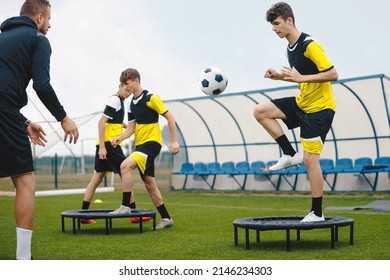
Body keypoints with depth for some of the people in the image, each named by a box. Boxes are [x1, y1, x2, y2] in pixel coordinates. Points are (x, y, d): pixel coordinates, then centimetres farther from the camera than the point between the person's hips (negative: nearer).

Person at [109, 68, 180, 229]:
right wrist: (120, 138, -7)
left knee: (125, 166, -26)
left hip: (151, 143, -8)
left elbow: (169, 117, -9)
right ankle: (166, 218, 17)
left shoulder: (151, 98, -10)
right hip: (140, 144, 8)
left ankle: (125, 206, -18)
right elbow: (131, 128, 12)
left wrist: (174, 141, -12)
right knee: (149, 183, 8)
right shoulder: (132, 104, 13)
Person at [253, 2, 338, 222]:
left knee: (310, 159, -9)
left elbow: (333, 74, -22)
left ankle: (317, 213, 3)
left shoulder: (310, 45, -19)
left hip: (320, 108, -9)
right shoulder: (290, 48, 9)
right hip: (302, 103, 9)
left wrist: (301, 78, -28)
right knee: (260, 111, 1)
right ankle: (291, 155, 4)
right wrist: (280, 76, 5)